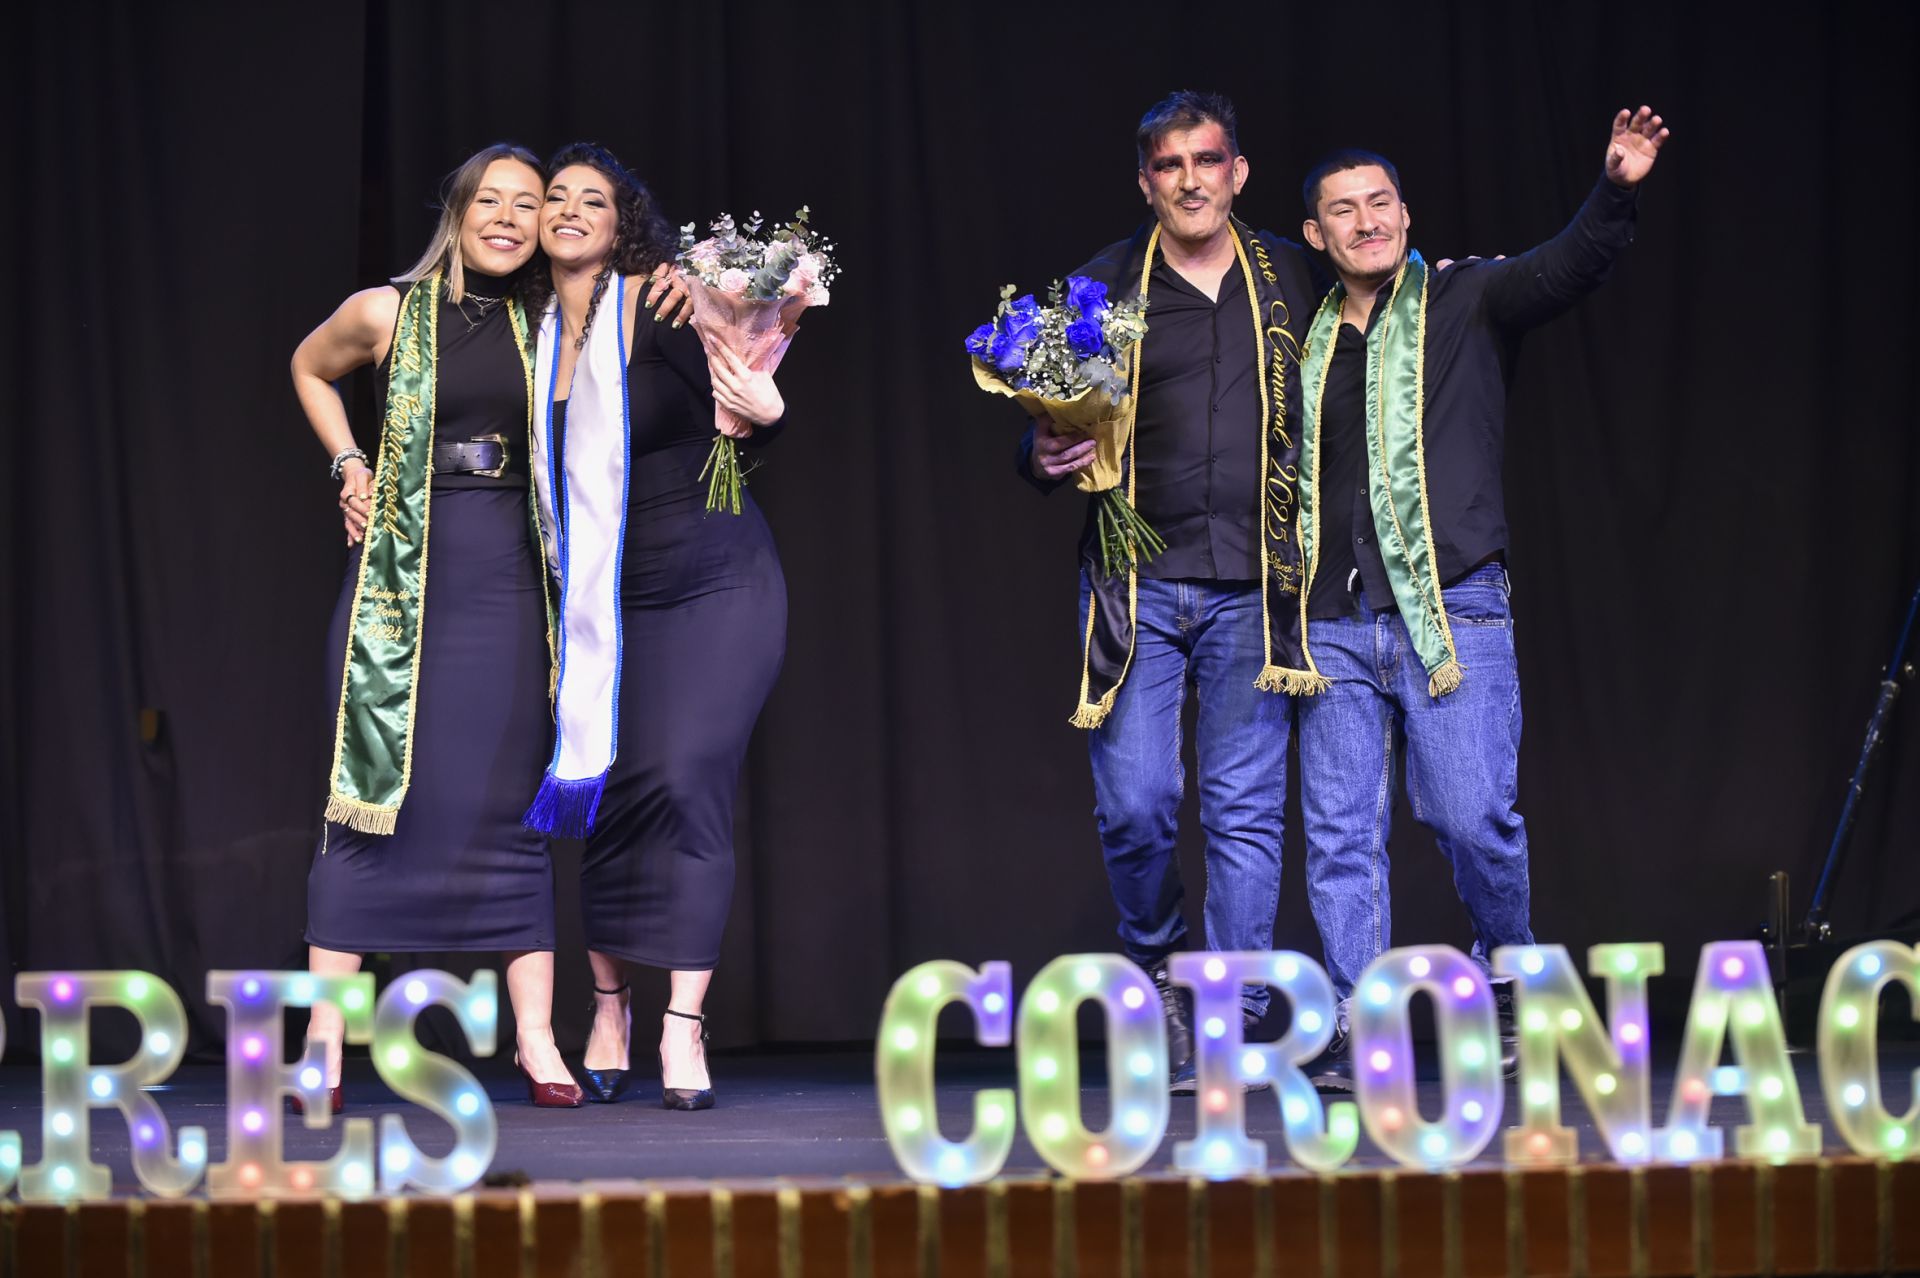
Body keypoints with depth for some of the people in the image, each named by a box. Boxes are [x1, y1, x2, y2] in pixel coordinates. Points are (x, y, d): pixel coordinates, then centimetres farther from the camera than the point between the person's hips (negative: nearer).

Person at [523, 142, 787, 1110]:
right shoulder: (536, 334, 5)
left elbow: (729, 397, -16)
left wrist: (764, 411, -37)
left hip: (713, 588, -4)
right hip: (600, 600, 4)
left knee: (683, 781, -14)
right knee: (612, 793, 0)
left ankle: (684, 1026, -12)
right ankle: (609, 1006, 15)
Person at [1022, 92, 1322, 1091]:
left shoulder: (1289, 277, 8)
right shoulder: (1104, 287, 5)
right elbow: (1053, 430, 8)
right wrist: (1044, 458, -12)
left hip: (1251, 586, 1)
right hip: (1137, 582, -1)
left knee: (1245, 812, -1)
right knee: (1133, 806, -7)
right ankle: (1157, 968, 20)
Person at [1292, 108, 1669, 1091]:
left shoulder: (1465, 303, 4)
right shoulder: (1304, 340, 15)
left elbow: (1565, 269, -13)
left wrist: (1616, 192, -31)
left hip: (1451, 612, -3)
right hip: (1335, 624, 4)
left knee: (1472, 817, -9)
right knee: (1340, 833, 1)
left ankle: (1508, 983, 15)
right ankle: (1357, 1029, 6)